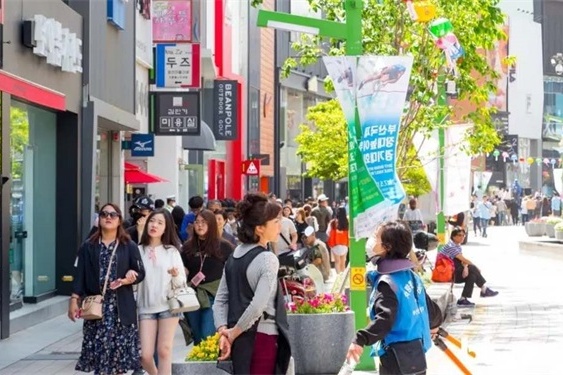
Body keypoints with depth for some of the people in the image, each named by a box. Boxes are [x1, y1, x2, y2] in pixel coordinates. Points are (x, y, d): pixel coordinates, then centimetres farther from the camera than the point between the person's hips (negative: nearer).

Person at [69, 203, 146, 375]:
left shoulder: (129, 246, 5)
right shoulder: (88, 246, 7)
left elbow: (140, 273, 3)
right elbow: (80, 274, 3)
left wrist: (125, 281, -16)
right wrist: (74, 299, -6)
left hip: (121, 307, 0)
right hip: (96, 306, 0)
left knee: (119, 348, -1)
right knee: (98, 349, -4)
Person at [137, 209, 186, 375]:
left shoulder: (172, 251, 1)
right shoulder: (138, 251, 1)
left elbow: (181, 283, 1)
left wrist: (176, 275, -20)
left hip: (168, 306, -1)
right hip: (146, 307, 1)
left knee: (164, 351, -1)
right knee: (145, 355, -2)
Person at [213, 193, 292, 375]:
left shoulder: (234, 256, 10)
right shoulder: (268, 259, -14)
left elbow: (220, 300, 8)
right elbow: (258, 305, -22)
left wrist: (223, 331, 0)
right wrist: (234, 332, -12)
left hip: (240, 338, 8)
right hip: (262, 337, -8)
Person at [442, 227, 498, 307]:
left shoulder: (458, 246, 13)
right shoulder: (450, 246, -18)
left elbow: (463, 261, 1)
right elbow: (463, 260, -18)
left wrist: (465, 267, -22)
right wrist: (476, 267, -9)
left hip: (453, 272, 9)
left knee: (472, 276, -10)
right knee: (472, 269, -18)